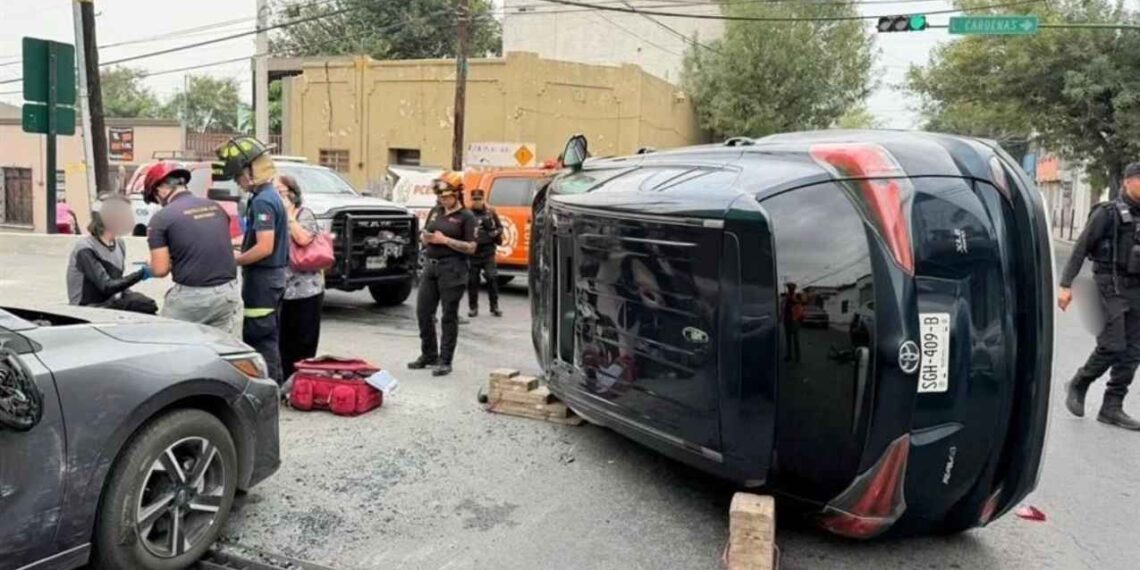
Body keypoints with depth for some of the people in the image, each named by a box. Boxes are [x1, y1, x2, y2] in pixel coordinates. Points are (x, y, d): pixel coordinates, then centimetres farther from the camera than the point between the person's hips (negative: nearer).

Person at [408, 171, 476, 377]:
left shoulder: (466, 217, -3)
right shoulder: (435, 212, 14)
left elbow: (471, 248, -10)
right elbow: (424, 235, 22)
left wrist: (445, 240, -16)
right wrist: (426, 237, -2)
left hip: (452, 269, -6)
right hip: (430, 265, 6)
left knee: (449, 316, 0)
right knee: (423, 311, 8)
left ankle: (445, 361, 7)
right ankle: (428, 355, 24)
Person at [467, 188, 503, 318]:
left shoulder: (491, 212, 6)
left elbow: (500, 227, 13)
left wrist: (496, 232, -7)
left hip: (488, 251, 1)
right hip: (472, 251, -1)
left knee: (492, 278, -1)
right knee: (472, 280, 4)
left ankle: (494, 306, 8)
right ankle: (473, 307, 14)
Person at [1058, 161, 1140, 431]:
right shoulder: (1108, 213, -5)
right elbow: (1080, 249, -7)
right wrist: (1066, 285, -13)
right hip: (1112, 285, -6)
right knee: (1112, 345, -11)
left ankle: (1112, 408, 11)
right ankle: (1078, 386, 13)